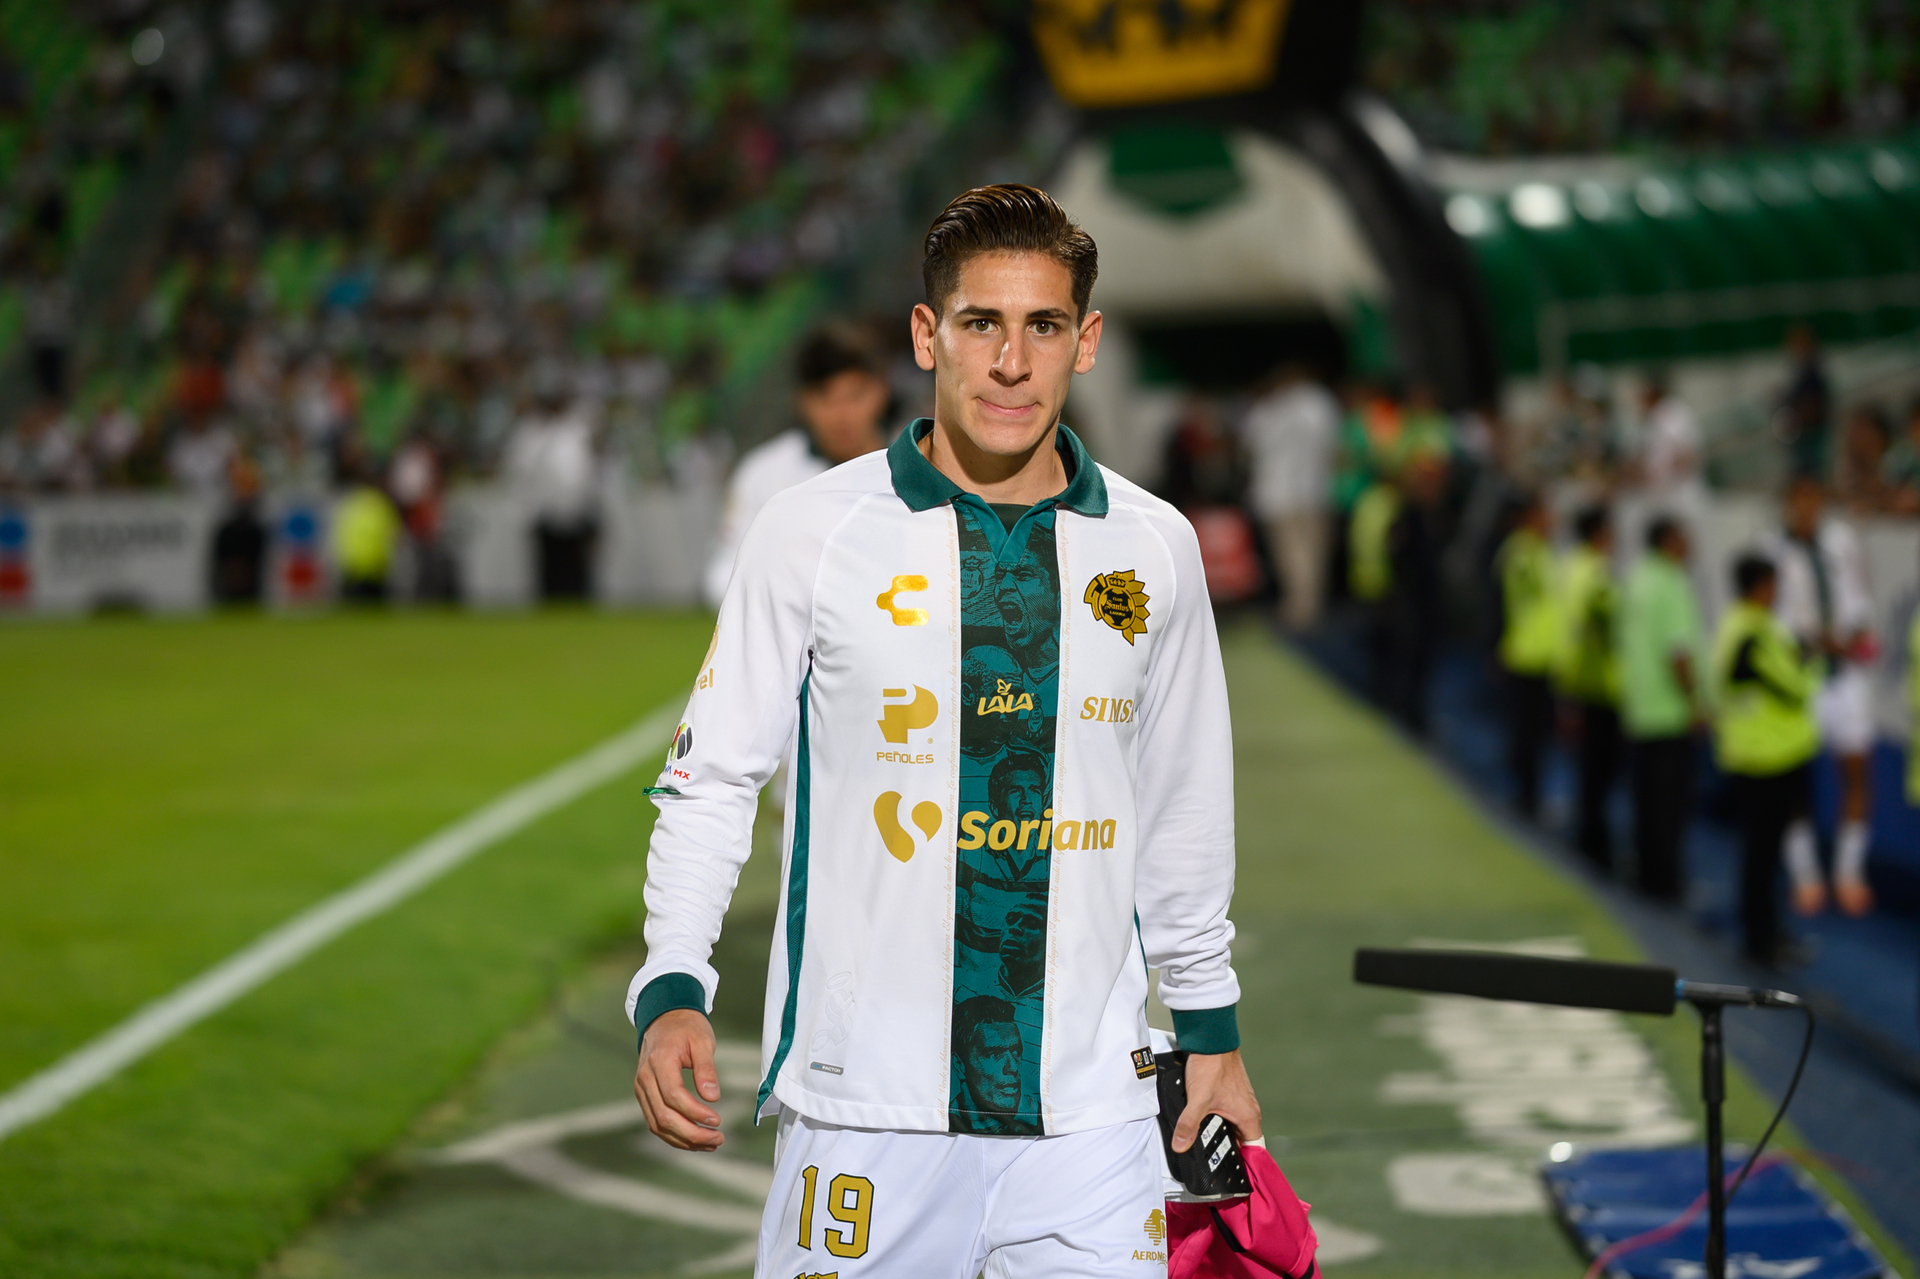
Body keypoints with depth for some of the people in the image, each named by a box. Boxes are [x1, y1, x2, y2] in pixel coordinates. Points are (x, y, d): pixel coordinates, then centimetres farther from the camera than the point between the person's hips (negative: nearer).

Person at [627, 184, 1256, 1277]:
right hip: (865, 1096, -2)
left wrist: (1211, 1025, 20)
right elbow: (712, 779, 1)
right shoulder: (814, 530, -3)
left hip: (1089, 1106, 2)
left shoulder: (1155, 547, 5)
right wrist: (672, 992, -11)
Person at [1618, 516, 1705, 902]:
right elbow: (1678, 652, -22)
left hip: (1638, 707, 9)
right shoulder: (1673, 585, -17)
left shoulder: (1635, 580, 10)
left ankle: (1646, 869, 21)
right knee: (1671, 797, -3)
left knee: (1647, 794, 15)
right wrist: (1695, 702, -15)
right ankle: (1665, 877, 0)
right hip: (1671, 710, -9)